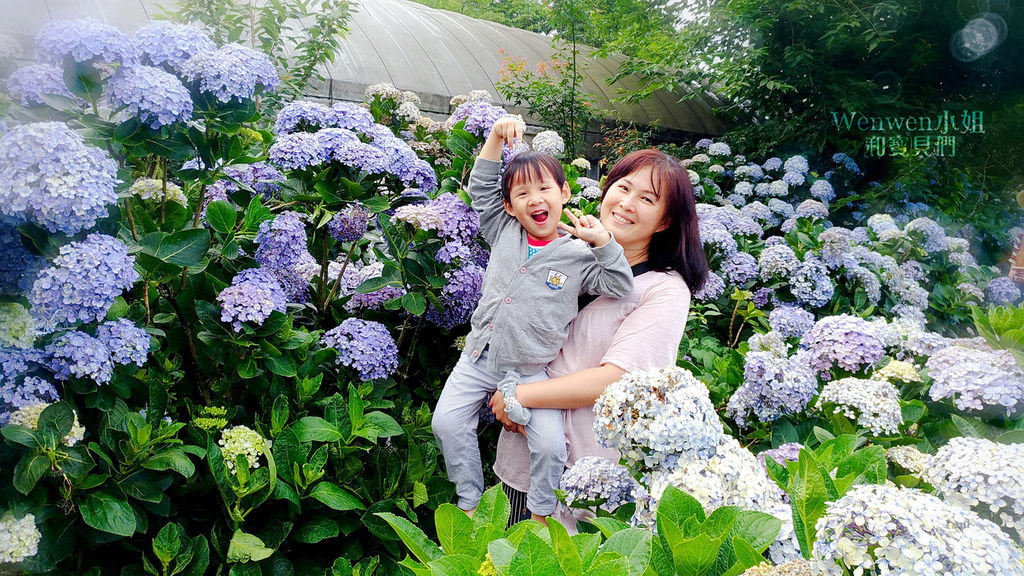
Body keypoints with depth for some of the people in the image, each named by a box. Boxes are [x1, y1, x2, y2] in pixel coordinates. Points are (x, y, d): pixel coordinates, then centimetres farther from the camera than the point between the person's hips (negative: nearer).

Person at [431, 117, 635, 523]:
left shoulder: (578, 255, -5)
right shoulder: (503, 232, 3)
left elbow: (618, 287, -11)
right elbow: (480, 187, 6)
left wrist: (603, 242, -23)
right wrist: (497, 136, -3)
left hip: (531, 371, -3)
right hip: (479, 358, 3)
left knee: (550, 443, -13)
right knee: (447, 422, -2)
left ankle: (541, 513, 14)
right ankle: (470, 501, 18)